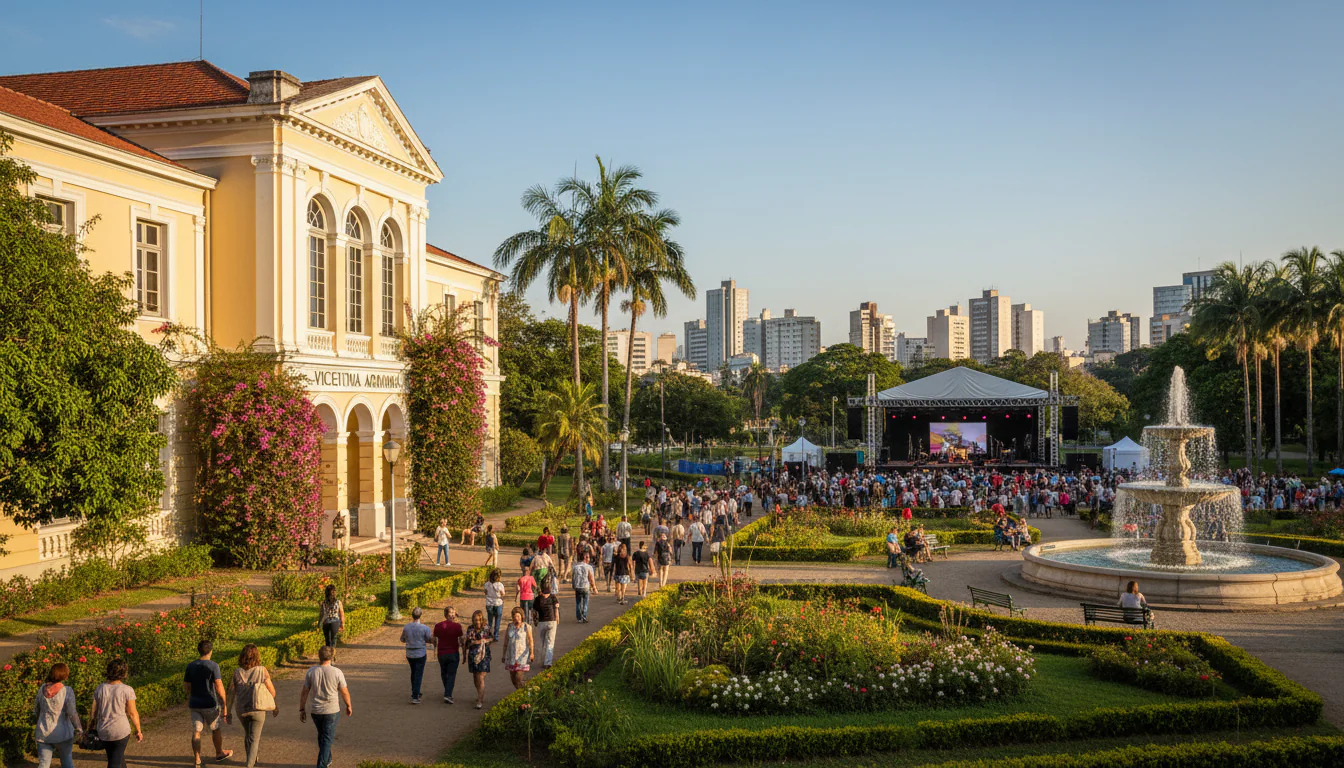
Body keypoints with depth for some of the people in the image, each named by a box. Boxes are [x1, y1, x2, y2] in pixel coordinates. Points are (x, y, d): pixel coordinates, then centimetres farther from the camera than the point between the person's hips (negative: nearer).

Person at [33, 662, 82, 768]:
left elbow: (36, 710, 9)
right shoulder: (67, 691, -16)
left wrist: (36, 723, 27)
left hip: (44, 734, 3)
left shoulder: (42, 689, -3)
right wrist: (79, 728, -6)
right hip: (62, 734, -3)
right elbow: (72, 713, -20)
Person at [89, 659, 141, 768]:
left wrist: (92, 728, 18)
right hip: (121, 730, -4)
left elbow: (93, 711, 4)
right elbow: (133, 713, -8)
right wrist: (138, 731, 4)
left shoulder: (100, 689, -2)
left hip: (103, 731, 4)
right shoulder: (127, 690, -13)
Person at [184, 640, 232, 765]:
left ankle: (197, 759, 6)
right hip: (210, 704, -3)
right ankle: (219, 753, 30)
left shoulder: (190, 666, 0)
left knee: (196, 731, 8)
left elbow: (185, 687, 5)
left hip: (194, 704, 3)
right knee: (215, 729, 15)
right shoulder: (213, 666, -13)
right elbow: (219, 687, -17)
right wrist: (225, 705, -12)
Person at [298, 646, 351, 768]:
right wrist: (348, 706, 12)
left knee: (322, 735, 23)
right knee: (327, 739, 6)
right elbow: (345, 692, -5)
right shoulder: (337, 672, -14)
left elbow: (304, 692, -2)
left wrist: (302, 710, 8)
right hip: (332, 711, -3)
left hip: (315, 711, 3)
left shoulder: (311, 671, -7)